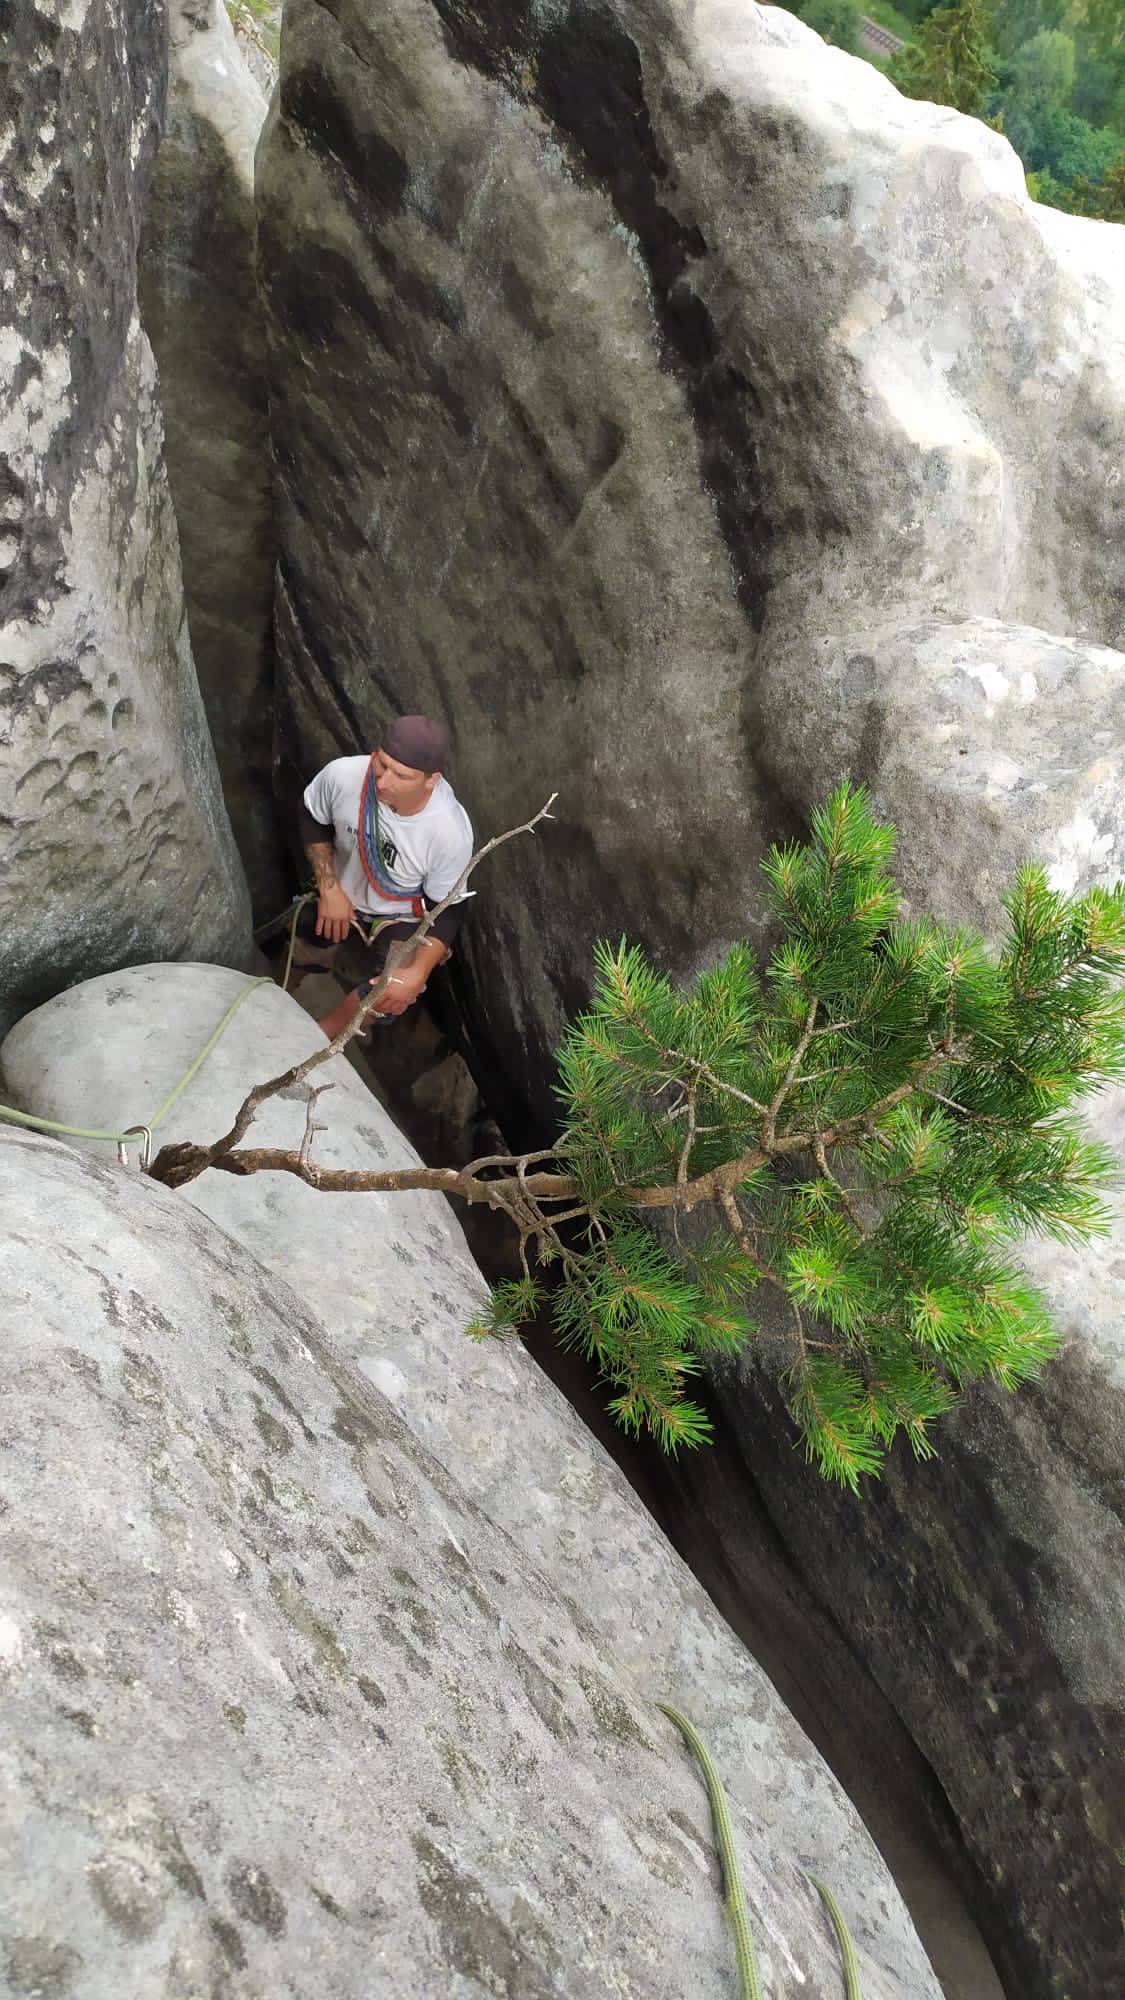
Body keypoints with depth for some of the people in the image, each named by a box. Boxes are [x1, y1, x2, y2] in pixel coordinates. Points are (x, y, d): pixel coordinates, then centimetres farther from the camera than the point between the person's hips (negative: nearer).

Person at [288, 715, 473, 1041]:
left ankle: (321, 1034, 0)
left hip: (402, 916, -3)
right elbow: (311, 819, -5)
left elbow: (447, 908, -19)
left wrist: (418, 973, -32)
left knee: (394, 995, -26)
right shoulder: (343, 775, -29)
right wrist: (329, 888, -15)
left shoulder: (451, 833, -35)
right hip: (342, 894, 3)